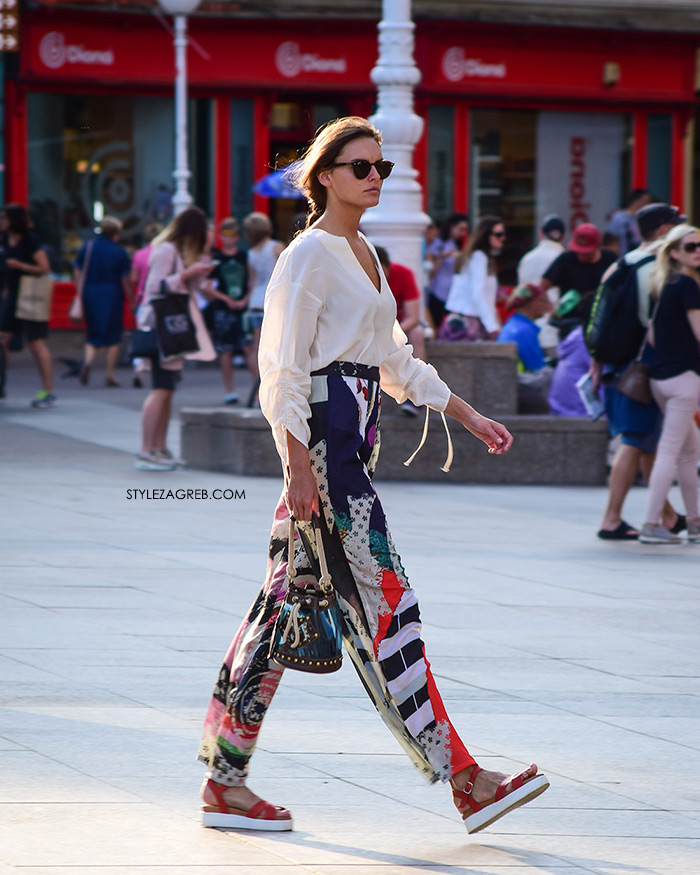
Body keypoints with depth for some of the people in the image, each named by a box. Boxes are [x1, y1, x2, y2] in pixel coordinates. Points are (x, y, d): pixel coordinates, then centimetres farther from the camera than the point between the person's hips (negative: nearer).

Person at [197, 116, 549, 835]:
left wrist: (468, 416, 25)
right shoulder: (310, 255, -9)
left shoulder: (363, 253, 19)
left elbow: (395, 359, 27)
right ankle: (462, 780, -9)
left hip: (354, 435, 10)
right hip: (322, 432, -10)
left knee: (289, 599, 8)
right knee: (383, 604, -8)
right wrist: (298, 464, -20)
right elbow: (282, 368, -14)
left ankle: (223, 781, 10)